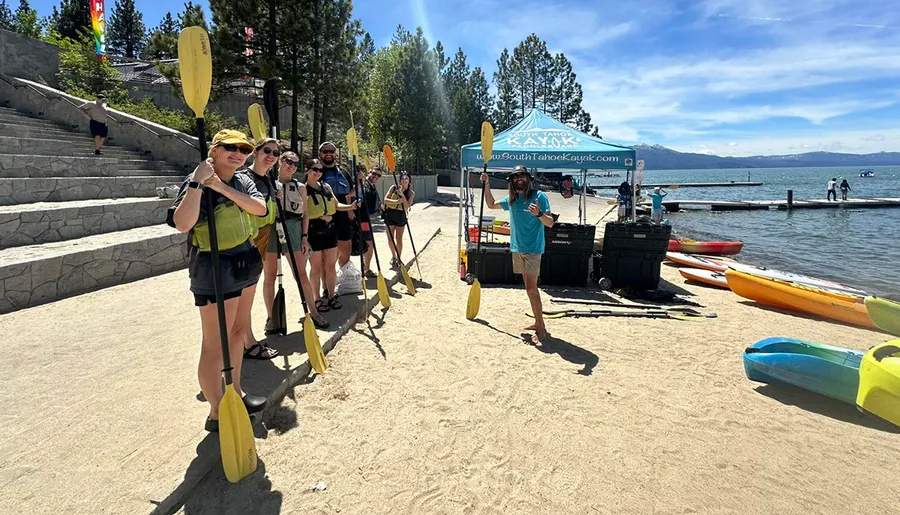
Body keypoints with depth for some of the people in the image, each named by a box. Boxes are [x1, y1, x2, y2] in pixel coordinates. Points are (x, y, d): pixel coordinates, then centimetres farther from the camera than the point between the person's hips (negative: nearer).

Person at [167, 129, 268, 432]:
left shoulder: (242, 181, 8)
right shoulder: (197, 183, -14)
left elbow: (260, 208, -12)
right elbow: (182, 224, -30)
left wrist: (223, 187, -22)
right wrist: (198, 183, -34)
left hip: (245, 264, 9)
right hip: (215, 269, -8)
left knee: (238, 331, 19)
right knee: (215, 344, -2)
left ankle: (235, 392, 35)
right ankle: (216, 414, 10)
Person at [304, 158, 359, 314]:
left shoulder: (326, 186, 11)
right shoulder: (303, 189, -7)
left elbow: (336, 205, 13)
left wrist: (351, 206, -1)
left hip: (330, 230, 5)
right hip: (313, 232, -5)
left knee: (330, 265, 10)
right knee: (316, 267, 3)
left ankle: (331, 295, 22)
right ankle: (316, 299, 15)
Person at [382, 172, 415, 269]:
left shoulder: (411, 193, -5)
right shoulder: (394, 188, -3)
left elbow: (407, 206, -15)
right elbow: (386, 199, -10)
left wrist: (402, 196, -24)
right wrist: (396, 201, -25)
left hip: (401, 216, -2)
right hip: (390, 214, 2)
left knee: (399, 238, 1)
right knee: (390, 238, 9)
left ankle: (399, 259, 12)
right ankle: (394, 256, 31)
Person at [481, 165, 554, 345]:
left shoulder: (539, 196, -8)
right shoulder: (511, 199, 10)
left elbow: (550, 223, -12)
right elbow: (491, 204, 25)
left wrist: (539, 214, -31)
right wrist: (486, 185, 15)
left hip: (533, 249, -7)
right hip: (517, 248, 7)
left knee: (531, 288, -11)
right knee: (530, 287, 13)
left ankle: (541, 329, -4)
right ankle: (538, 322, 23)